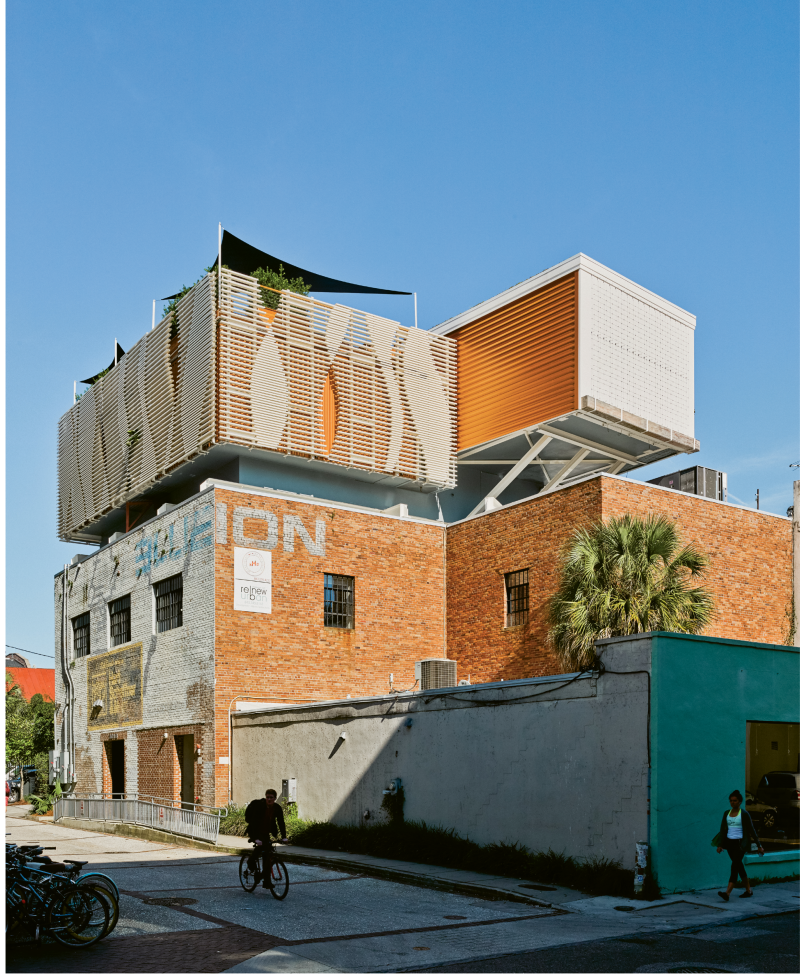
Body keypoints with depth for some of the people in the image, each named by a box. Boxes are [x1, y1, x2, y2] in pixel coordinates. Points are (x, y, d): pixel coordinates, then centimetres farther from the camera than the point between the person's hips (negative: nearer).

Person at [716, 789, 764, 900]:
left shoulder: (744, 814, -6)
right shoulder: (726, 813, 9)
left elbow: (752, 830, -2)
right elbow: (722, 829, 8)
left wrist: (759, 845, -1)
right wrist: (720, 845, 0)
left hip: (740, 843, -6)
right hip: (729, 843, 6)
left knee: (735, 866, -14)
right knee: (739, 866, 15)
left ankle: (727, 893, -23)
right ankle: (748, 890, 30)